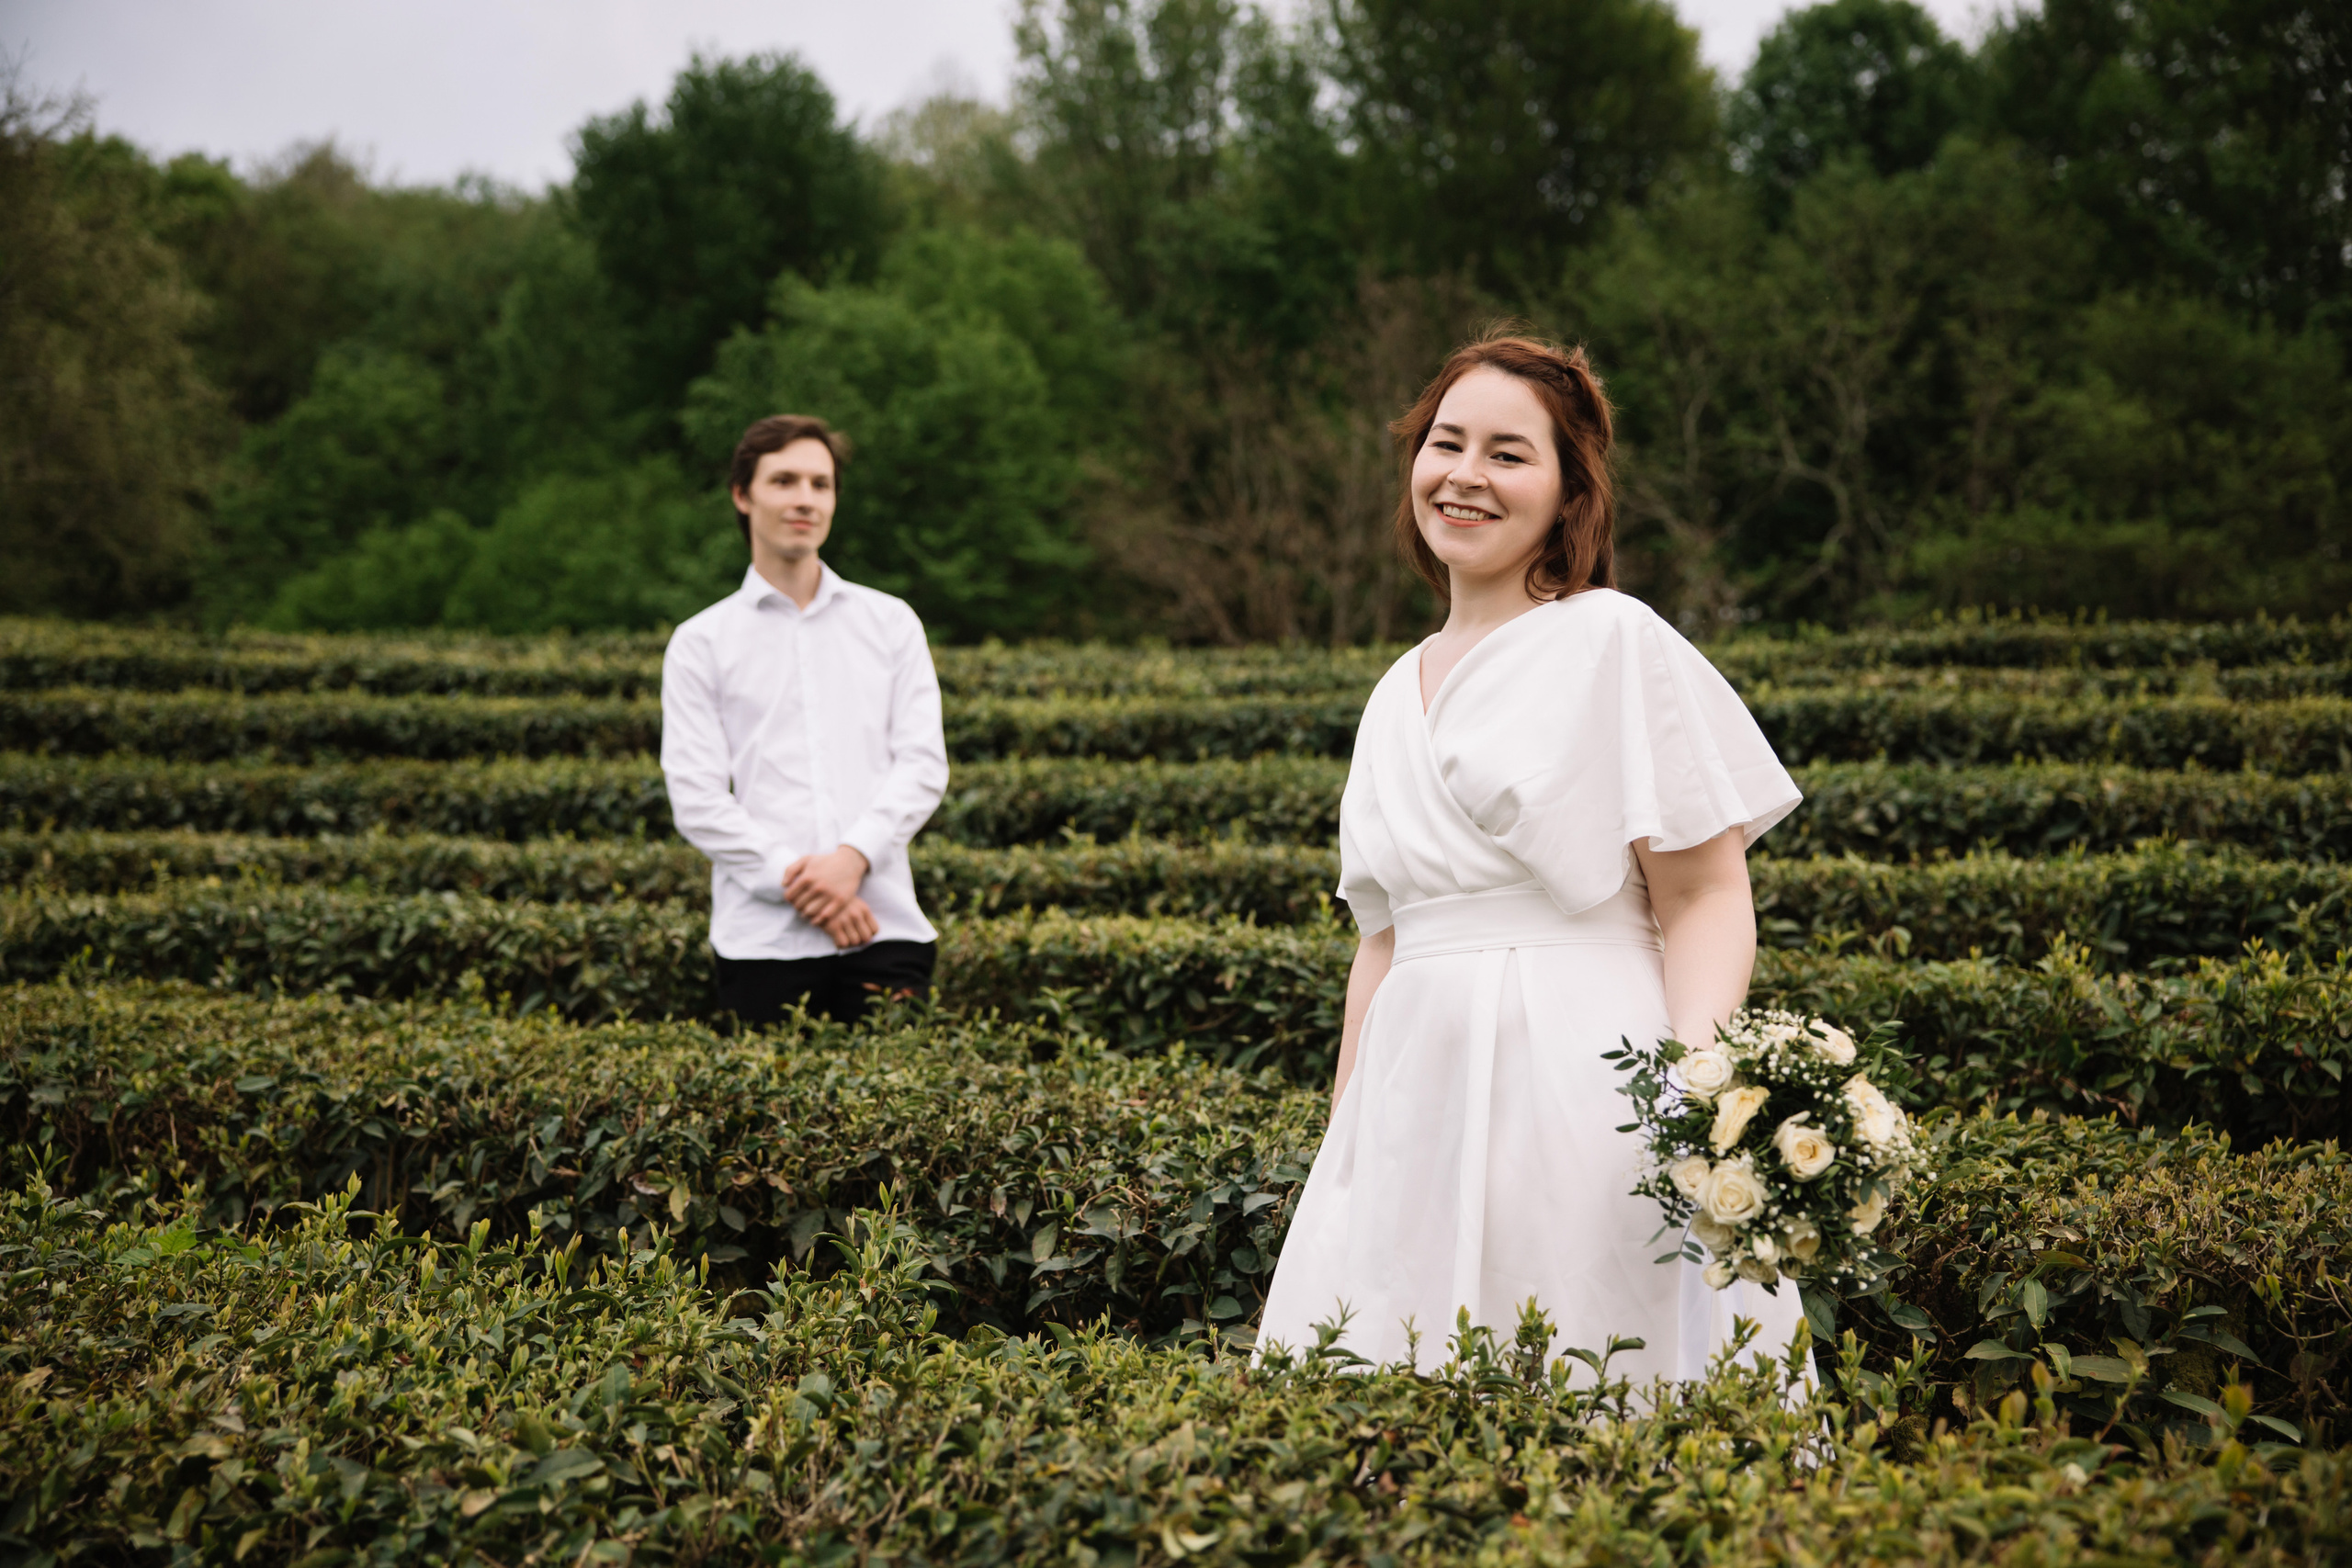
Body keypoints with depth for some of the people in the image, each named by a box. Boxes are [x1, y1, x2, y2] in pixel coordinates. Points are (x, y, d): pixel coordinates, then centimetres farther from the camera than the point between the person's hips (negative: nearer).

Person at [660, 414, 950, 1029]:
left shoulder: (891, 622, 14)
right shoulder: (699, 643, 8)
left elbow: (923, 763, 6)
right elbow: (696, 798, 0)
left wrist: (854, 856, -10)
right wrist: (794, 879, -12)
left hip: (885, 928, 1)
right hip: (762, 938, -1)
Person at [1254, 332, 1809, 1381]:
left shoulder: (1617, 642, -2)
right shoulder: (1399, 695, 18)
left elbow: (1708, 900, -7)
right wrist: (1340, 1154, 17)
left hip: (1577, 1086, -6)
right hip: (1419, 1097, 6)